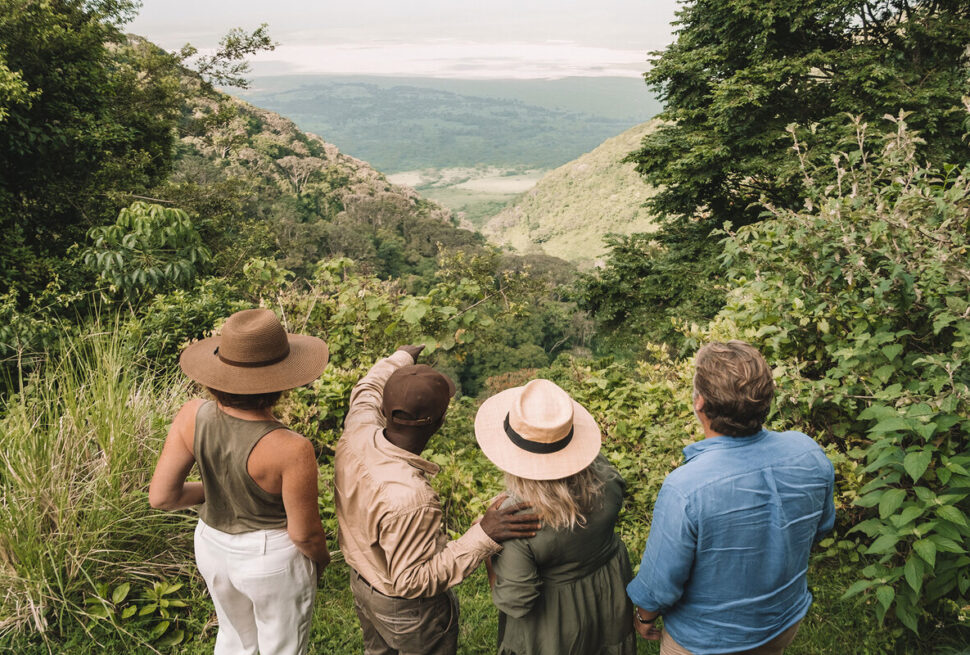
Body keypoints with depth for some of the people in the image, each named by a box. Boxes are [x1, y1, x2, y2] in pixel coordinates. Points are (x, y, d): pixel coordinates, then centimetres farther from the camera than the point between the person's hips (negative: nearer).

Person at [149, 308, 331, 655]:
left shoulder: (192, 416, -21)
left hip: (213, 548, 5)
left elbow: (160, 496, -11)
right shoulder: (291, 450, -34)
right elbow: (304, 533, -20)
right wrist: (321, 558, 2)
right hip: (273, 561, -5)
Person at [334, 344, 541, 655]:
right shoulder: (409, 499, -44)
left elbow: (366, 392, 2)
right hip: (407, 608, -7)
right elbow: (413, 582, -33)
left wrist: (399, 358, 20)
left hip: (361, 583, 7)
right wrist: (483, 536, -39)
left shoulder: (356, 433, -23)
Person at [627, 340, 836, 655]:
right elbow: (822, 526, -1)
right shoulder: (809, 455, -21)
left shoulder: (683, 490, -39)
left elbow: (661, 584, -25)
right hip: (785, 623, 5)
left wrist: (644, 617, -3)